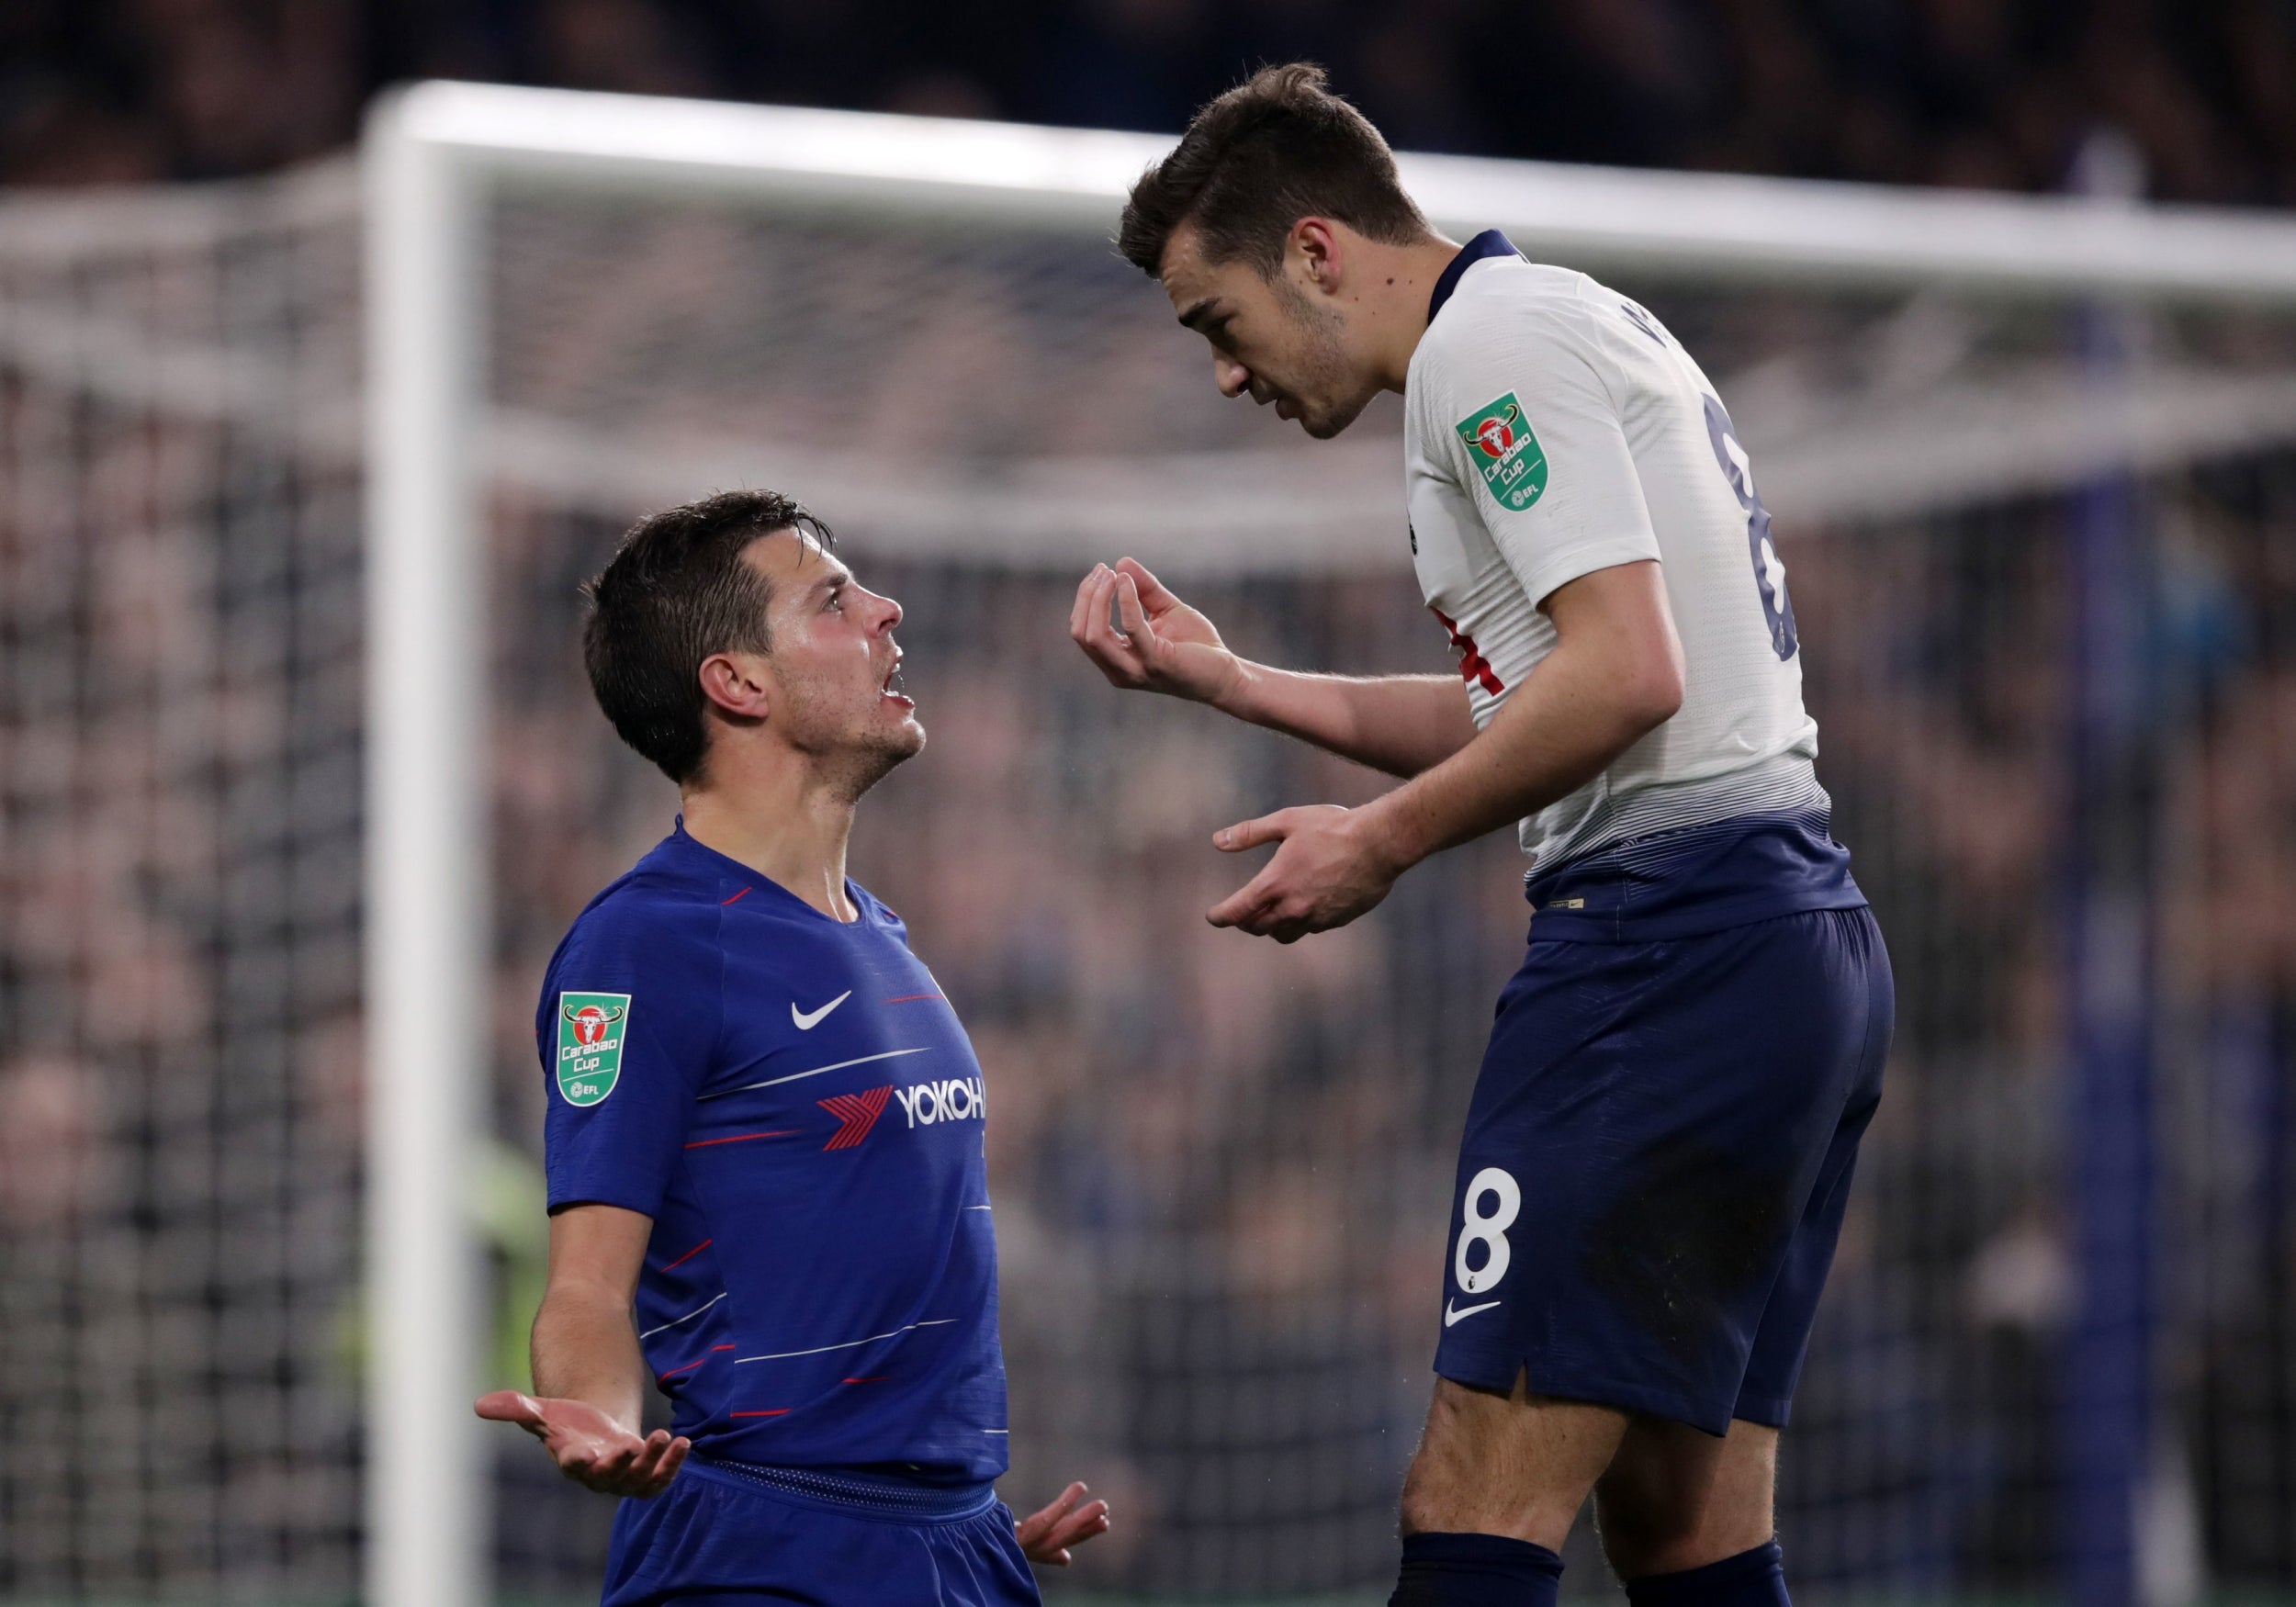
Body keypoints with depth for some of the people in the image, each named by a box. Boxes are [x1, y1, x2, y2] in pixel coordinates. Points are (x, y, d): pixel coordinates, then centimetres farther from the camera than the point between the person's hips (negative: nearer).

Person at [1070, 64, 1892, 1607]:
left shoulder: (1491, 342, -8)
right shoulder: (1576, 326, 23)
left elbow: (1627, 671, -19)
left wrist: (1384, 841, -9)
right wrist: (1222, 677, 24)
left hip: (1673, 932, -10)